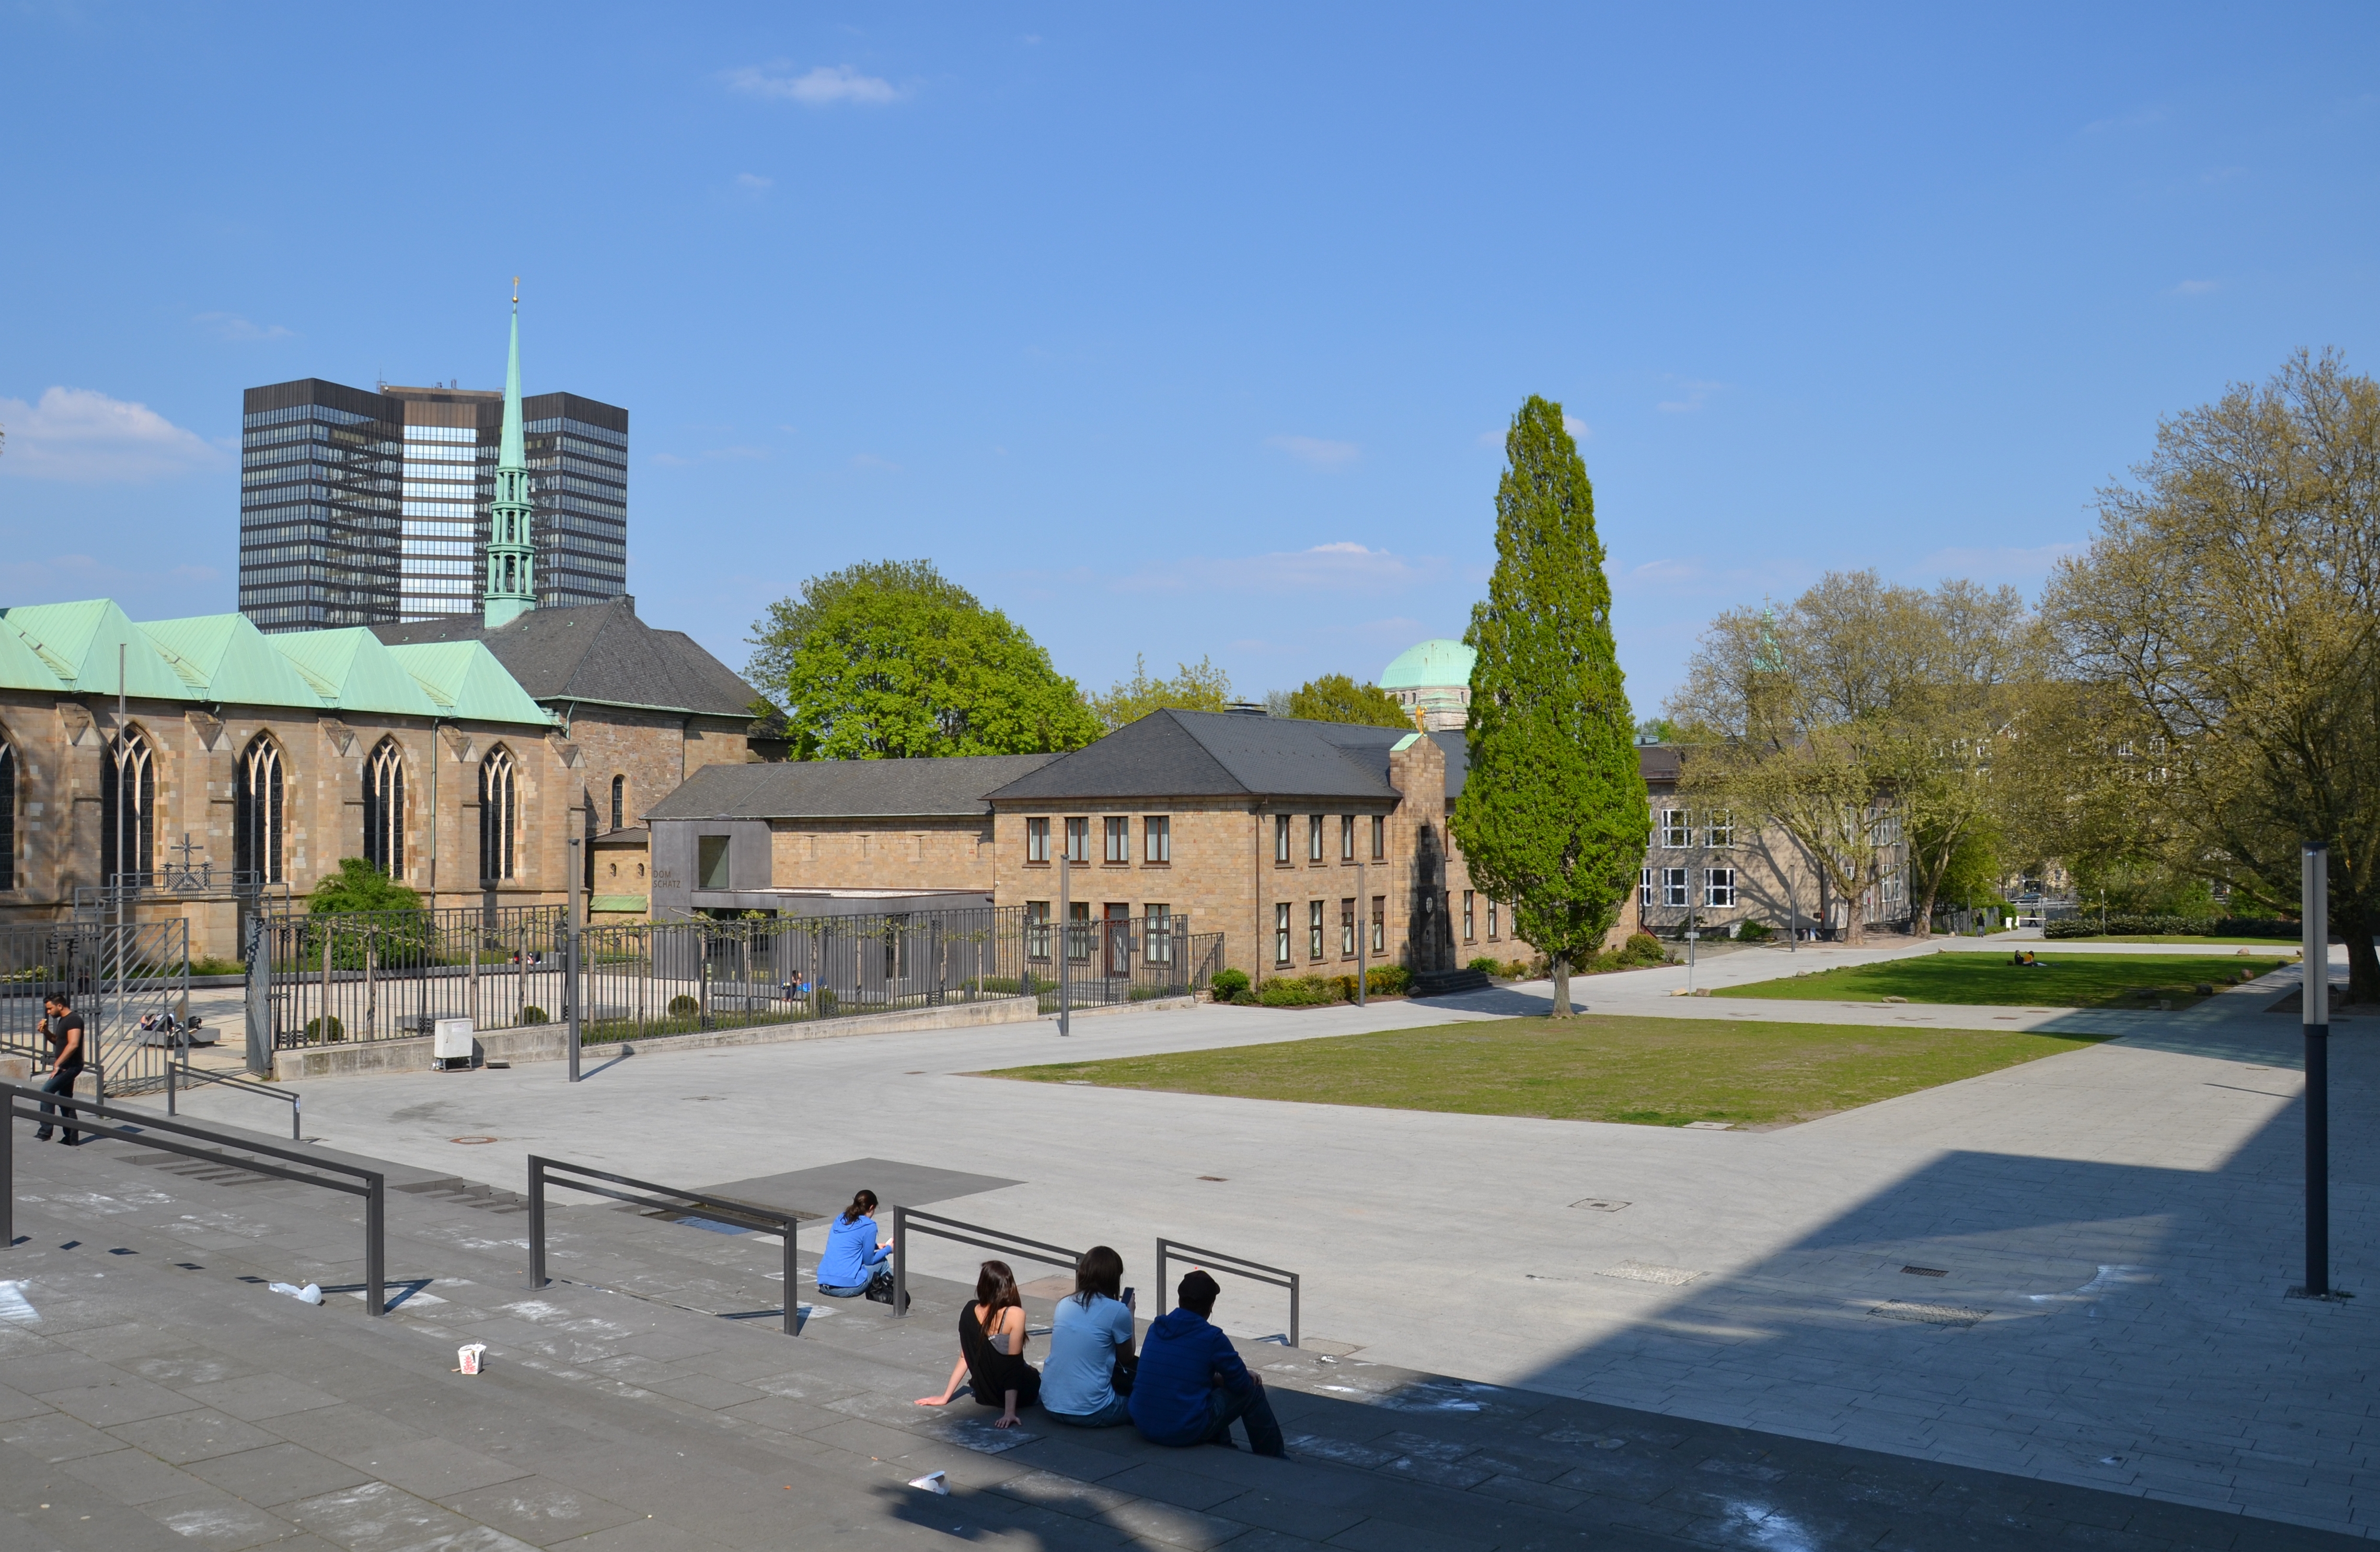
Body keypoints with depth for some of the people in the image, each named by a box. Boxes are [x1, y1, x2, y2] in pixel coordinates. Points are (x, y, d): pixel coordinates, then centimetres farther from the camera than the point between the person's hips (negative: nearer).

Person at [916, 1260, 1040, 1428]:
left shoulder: (969, 1311, -12)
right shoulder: (1015, 1315, -27)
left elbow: (965, 1358, -5)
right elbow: (1013, 1364, -28)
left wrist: (945, 1397, 5)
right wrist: (1010, 1412, -27)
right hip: (1020, 1393, -4)